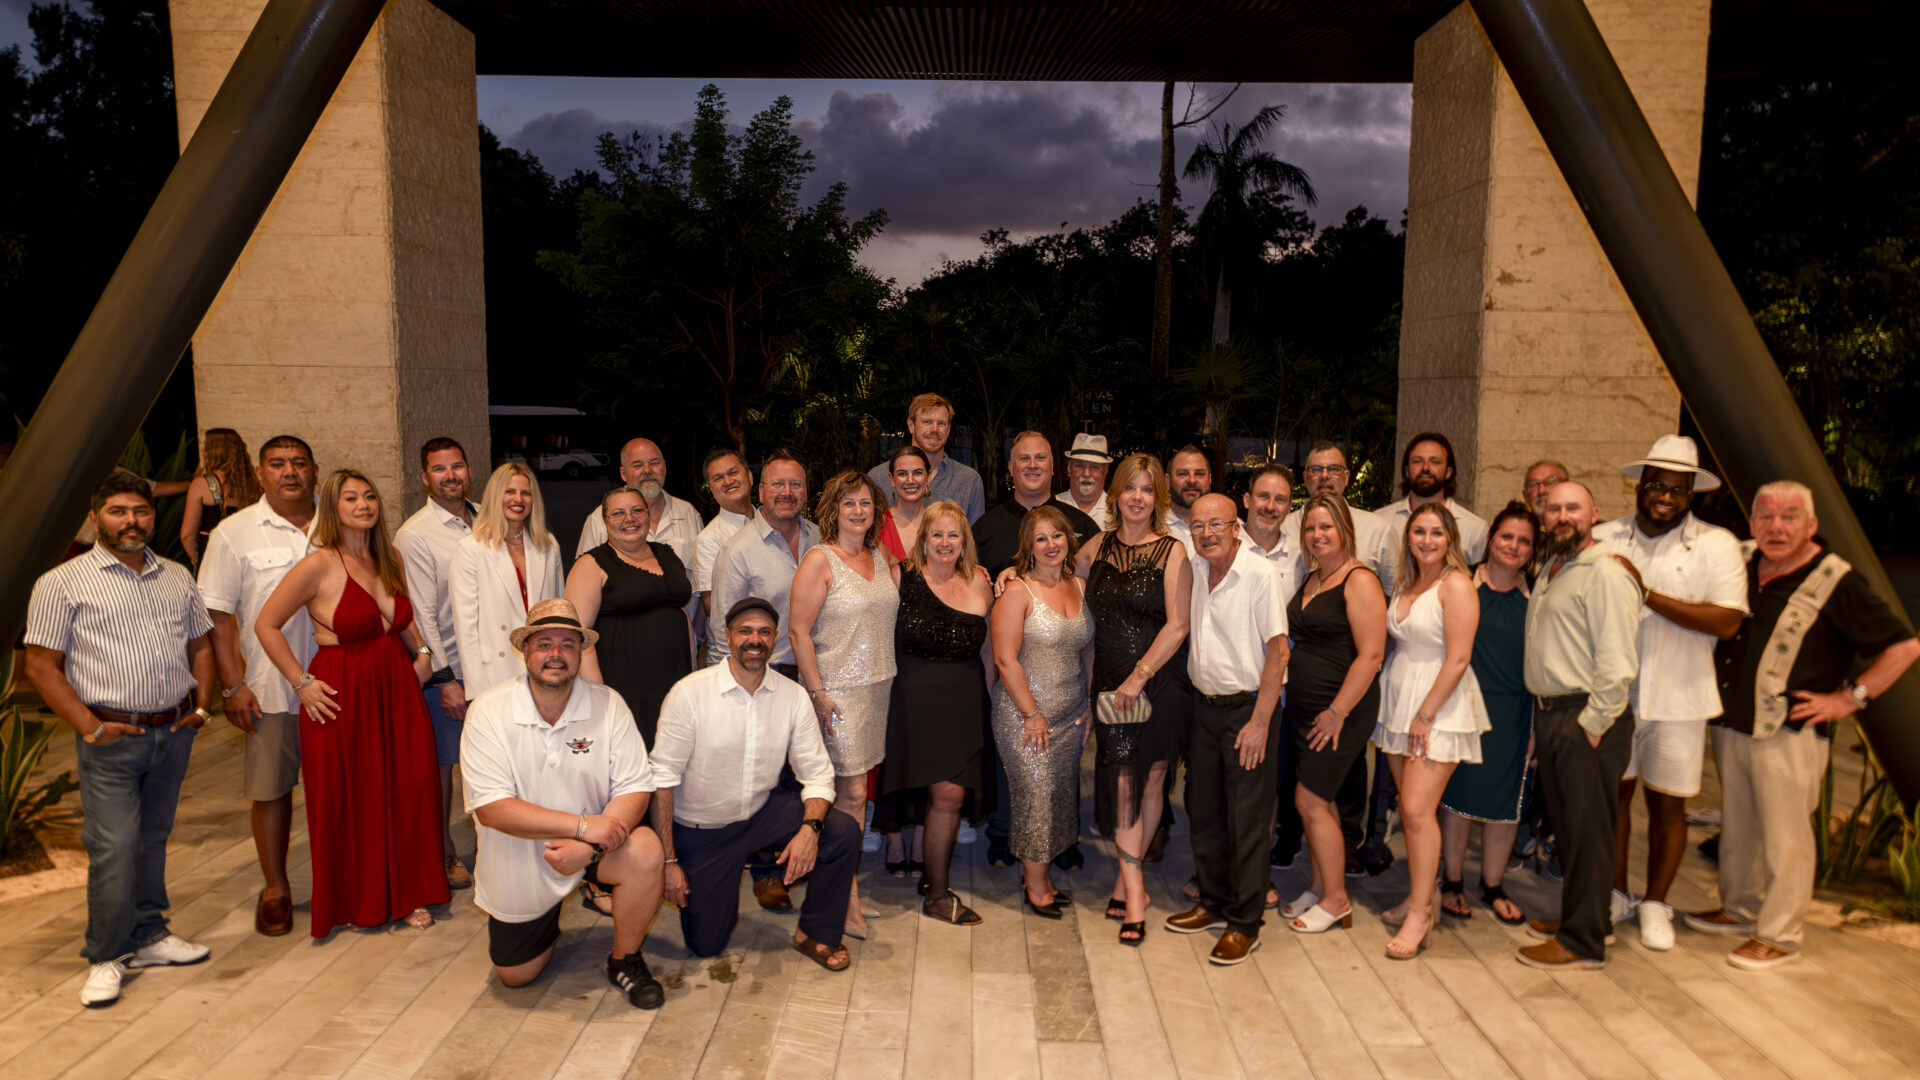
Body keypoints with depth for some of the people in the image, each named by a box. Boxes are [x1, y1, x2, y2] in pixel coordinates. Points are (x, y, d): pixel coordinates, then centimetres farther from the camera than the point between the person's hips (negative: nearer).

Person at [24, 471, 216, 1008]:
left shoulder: (177, 577, 11)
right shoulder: (63, 583, -4)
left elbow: (200, 644, 19)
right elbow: (42, 666, -6)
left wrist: (202, 702, 5)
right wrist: (89, 726, -12)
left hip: (174, 732, 5)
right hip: (112, 737, -5)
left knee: (153, 838, 15)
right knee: (114, 848, -6)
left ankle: (148, 935, 28)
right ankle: (106, 956, 9)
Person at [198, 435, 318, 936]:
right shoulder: (234, 533, -2)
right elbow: (217, 616, -3)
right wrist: (232, 685, -8)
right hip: (271, 689, -2)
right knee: (271, 790, 8)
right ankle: (275, 889, 23)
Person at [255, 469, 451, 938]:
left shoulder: (389, 560, 8)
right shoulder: (319, 565, -11)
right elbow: (266, 625, -8)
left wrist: (422, 651, 8)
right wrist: (302, 683, -10)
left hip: (396, 688, 5)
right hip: (343, 695, -5)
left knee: (406, 790, 6)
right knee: (349, 798, 6)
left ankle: (405, 894, 21)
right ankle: (354, 902, 24)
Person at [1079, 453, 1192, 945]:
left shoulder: (1172, 552, -4)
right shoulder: (1096, 549, 7)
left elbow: (1177, 627, -9)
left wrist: (1139, 675, -14)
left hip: (1161, 682, -2)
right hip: (1110, 682, 2)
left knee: (1150, 781, 5)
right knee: (1123, 782, -4)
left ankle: (1125, 879, 21)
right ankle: (1134, 892, 1)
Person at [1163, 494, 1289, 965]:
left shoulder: (1260, 575, -15)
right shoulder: (1193, 571, 4)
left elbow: (1278, 651, -15)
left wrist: (1260, 722, -17)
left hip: (1247, 709, -6)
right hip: (1204, 706, 6)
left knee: (1247, 820, 1)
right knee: (1204, 812, 15)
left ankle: (1244, 924, 12)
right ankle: (1215, 903, 31)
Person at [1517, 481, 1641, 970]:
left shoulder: (1605, 573, -13)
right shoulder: (1549, 569, 16)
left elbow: (1617, 662, -19)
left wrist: (1593, 723, -18)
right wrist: (1543, 722, 15)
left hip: (1587, 717, -9)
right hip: (1549, 712, 9)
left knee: (1588, 828, 0)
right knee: (1564, 823, 17)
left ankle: (1583, 940, 9)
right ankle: (1579, 915, 32)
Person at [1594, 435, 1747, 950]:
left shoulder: (1717, 545, -3)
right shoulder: (1604, 538, 4)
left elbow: (1726, 621, -15)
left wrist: (1647, 594, -19)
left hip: (1677, 700, -1)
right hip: (1612, 694, 2)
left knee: (1667, 806, 8)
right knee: (1612, 795, 10)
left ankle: (1654, 903, 26)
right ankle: (1616, 895, 28)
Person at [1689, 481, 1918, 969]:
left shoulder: (1836, 582, -11)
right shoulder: (1741, 565, 5)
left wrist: (1848, 698, -11)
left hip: (1788, 733, -6)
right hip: (1730, 724, 6)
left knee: (1784, 836, 2)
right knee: (1737, 826, 18)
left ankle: (1779, 934, 14)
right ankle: (1740, 908, 34)